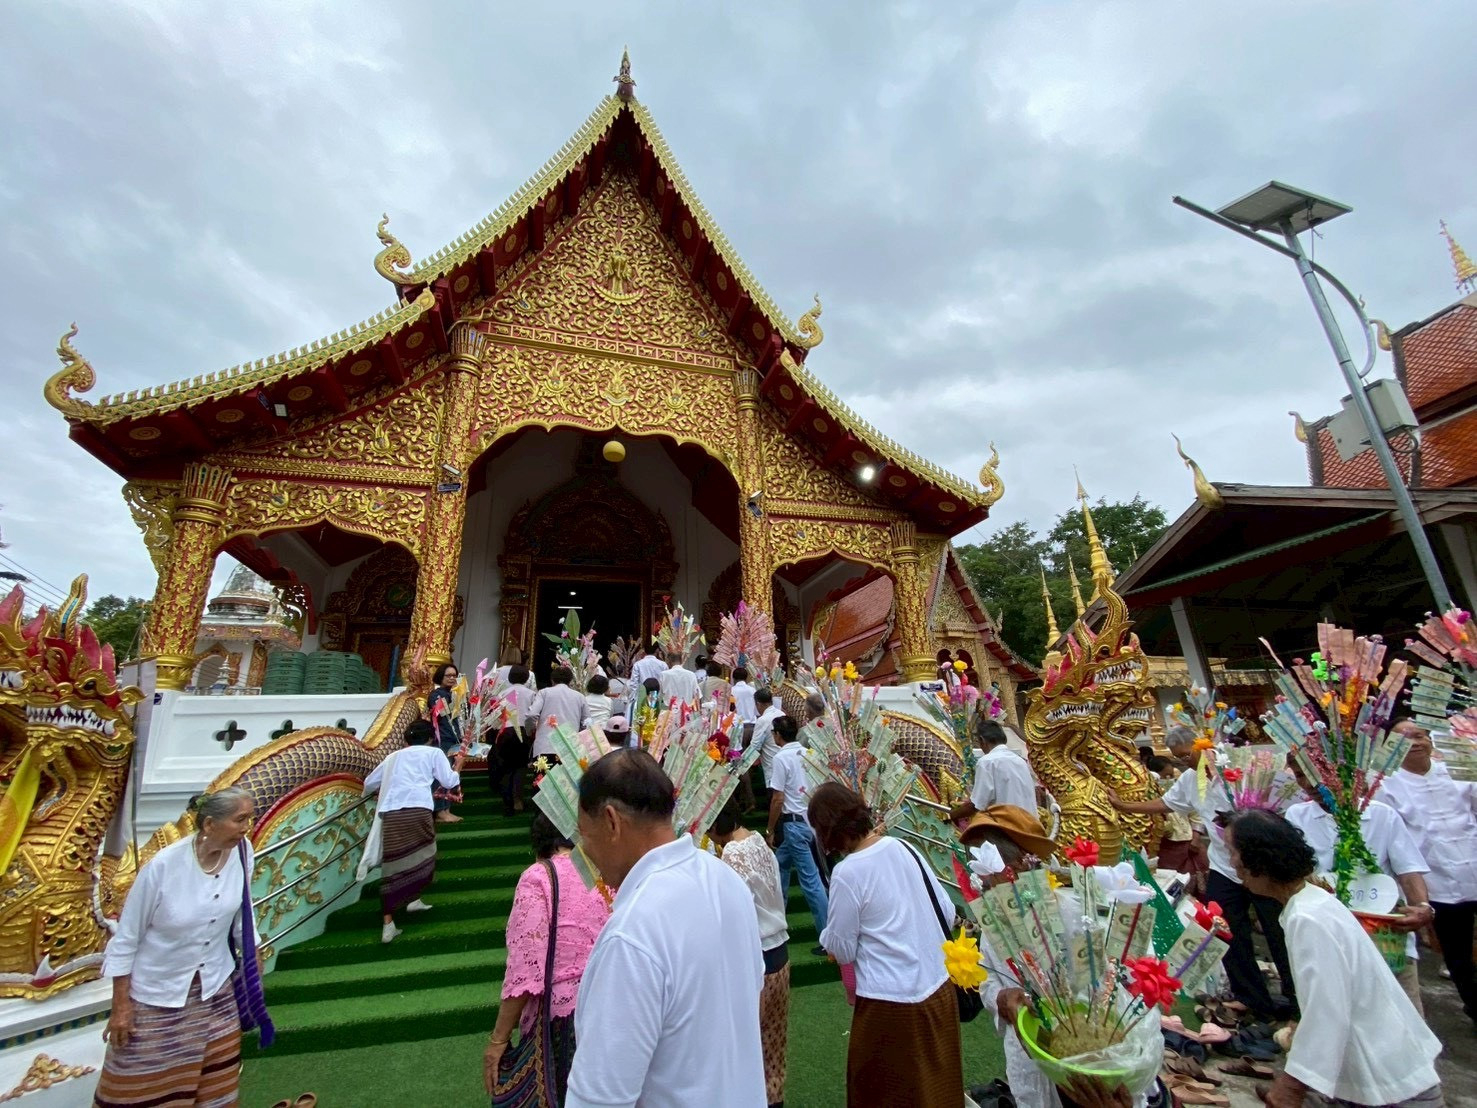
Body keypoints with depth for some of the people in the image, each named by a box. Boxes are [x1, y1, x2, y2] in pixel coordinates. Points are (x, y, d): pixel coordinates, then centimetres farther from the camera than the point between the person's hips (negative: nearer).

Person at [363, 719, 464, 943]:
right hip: (417, 810, -3)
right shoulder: (434, 752, 16)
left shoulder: (393, 756, 27)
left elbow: (368, 784, 34)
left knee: (392, 866, 6)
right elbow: (450, 782, 11)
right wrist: (458, 763, 28)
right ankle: (413, 899, 29)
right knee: (421, 856, 21)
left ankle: (388, 924, 4)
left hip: (389, 813, 3)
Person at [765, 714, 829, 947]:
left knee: (811, 880, 1)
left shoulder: (781, 757, -15)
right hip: (812, 819, 8)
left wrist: (770, 830, -4)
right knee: (781, 866, 24)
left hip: (794, 823, -8)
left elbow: (778, 799, -15)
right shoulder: (807, 753, 5)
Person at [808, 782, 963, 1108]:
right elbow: (948, 911, 5)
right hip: (941, 986, 6)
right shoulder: (904, 847, -5)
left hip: (892, 1001, -6)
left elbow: (843, 952, -11)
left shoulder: (846, 873, -22)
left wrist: (827, 935, 8)